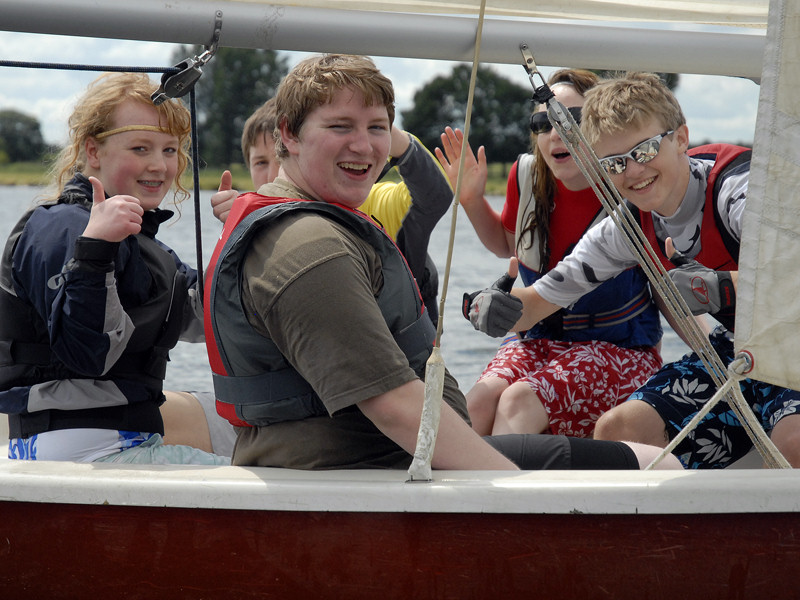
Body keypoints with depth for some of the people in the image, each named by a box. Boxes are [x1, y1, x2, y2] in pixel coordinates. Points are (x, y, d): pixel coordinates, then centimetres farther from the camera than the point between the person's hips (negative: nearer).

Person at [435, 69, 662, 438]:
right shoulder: (527, 176, -1)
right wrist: (472, 200, 4)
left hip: (620, 349, -4)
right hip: (541, 338, 5)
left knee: (519, 401, -31)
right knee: (476, 404, -26)